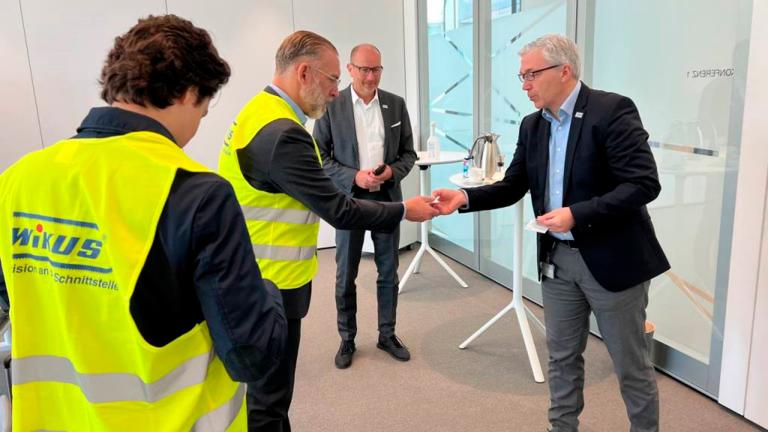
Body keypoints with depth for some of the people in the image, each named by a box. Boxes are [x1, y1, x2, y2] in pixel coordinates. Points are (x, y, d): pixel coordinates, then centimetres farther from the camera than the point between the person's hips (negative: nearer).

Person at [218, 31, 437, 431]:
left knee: (266, 388, 23)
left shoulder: (261, 112, 7)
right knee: (267, 397, 6)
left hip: (259, 277, 10)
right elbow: (338, 211, -22)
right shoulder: (282, 133, -25)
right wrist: (404, 210, -9)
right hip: (271, 285, -10)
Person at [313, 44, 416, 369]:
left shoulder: (396, 104, 4)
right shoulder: (332, 105, -5)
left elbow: (409, 152, 7)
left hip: (387, 199, 3)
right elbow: (319, 156, -5)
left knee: (388, 272, 11)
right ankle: (347, 339, 24)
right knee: (345, 276, 8)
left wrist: (392, 171, -13)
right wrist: (353, 177, -18)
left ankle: (387, 335, 28)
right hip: (348, 200, -2)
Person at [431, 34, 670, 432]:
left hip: (612, 258, -6)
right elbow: (512, 186, 7)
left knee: (631, 365, 11)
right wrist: (465, 197, -9)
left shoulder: (612, 110, -15)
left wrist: (577, 214, -27)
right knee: (562, 356, 18)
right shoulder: (532, 125, 6)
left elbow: (645, 184, -20)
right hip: (557, 258, 6)